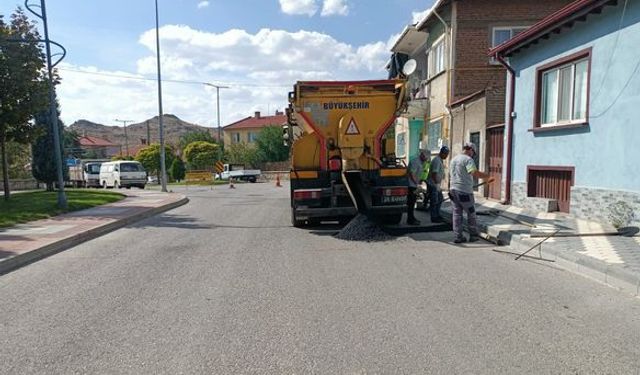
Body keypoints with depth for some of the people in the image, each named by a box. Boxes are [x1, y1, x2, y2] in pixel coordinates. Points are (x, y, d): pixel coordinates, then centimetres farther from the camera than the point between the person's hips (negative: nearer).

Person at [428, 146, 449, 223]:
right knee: (434, 202, -3)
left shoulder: (441, 160, 13)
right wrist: (437, 184, -26)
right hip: (433, 184, -10)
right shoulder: (437, 160, -20)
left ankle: (437, 215, 28)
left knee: (440, 199, 18)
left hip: (437, 184, 10)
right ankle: (434, 218, 6)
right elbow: (434, 173, -26)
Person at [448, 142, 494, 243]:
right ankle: (473, 235, 15)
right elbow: (475, 173, -25)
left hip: (453, 189, 7)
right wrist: (488, 176, -19)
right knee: (471, 213, 7)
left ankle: (458, 236, 9)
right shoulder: (468, 159, -10)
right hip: (464, 191, -7)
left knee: (457, 214, 9)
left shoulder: (453, 159, 16)